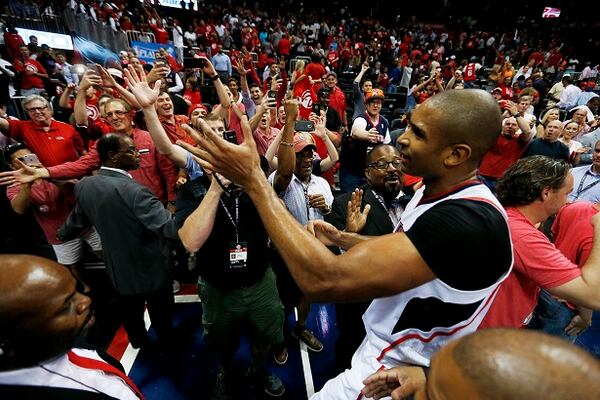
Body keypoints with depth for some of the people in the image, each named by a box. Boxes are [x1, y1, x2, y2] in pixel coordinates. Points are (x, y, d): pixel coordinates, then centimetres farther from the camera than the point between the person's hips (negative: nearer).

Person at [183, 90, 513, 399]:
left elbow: (323, 280, -41)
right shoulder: (434, 192, -2)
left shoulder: (469, 222, -35)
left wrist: (252, 179, -34)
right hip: (384, 345, 8)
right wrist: (341, 238, -1)